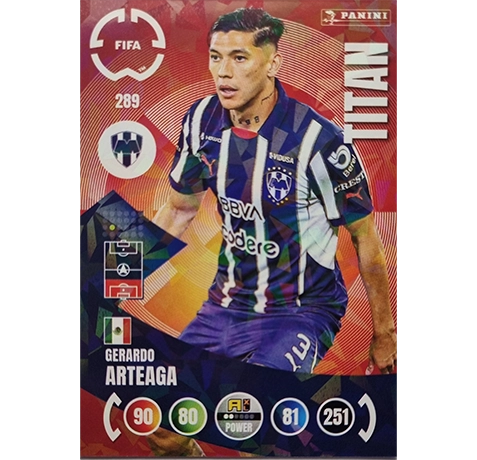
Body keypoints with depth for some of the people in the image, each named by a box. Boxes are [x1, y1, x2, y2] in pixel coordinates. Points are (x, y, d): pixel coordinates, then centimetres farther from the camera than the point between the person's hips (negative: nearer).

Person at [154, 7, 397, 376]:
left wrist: (385, 335, -1)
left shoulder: (318, 140, -21)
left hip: (301, 313, -5)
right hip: (225, 306, 6)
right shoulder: (202, 120, -5)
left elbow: (365, 238, -9)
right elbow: (179, 210, 9)